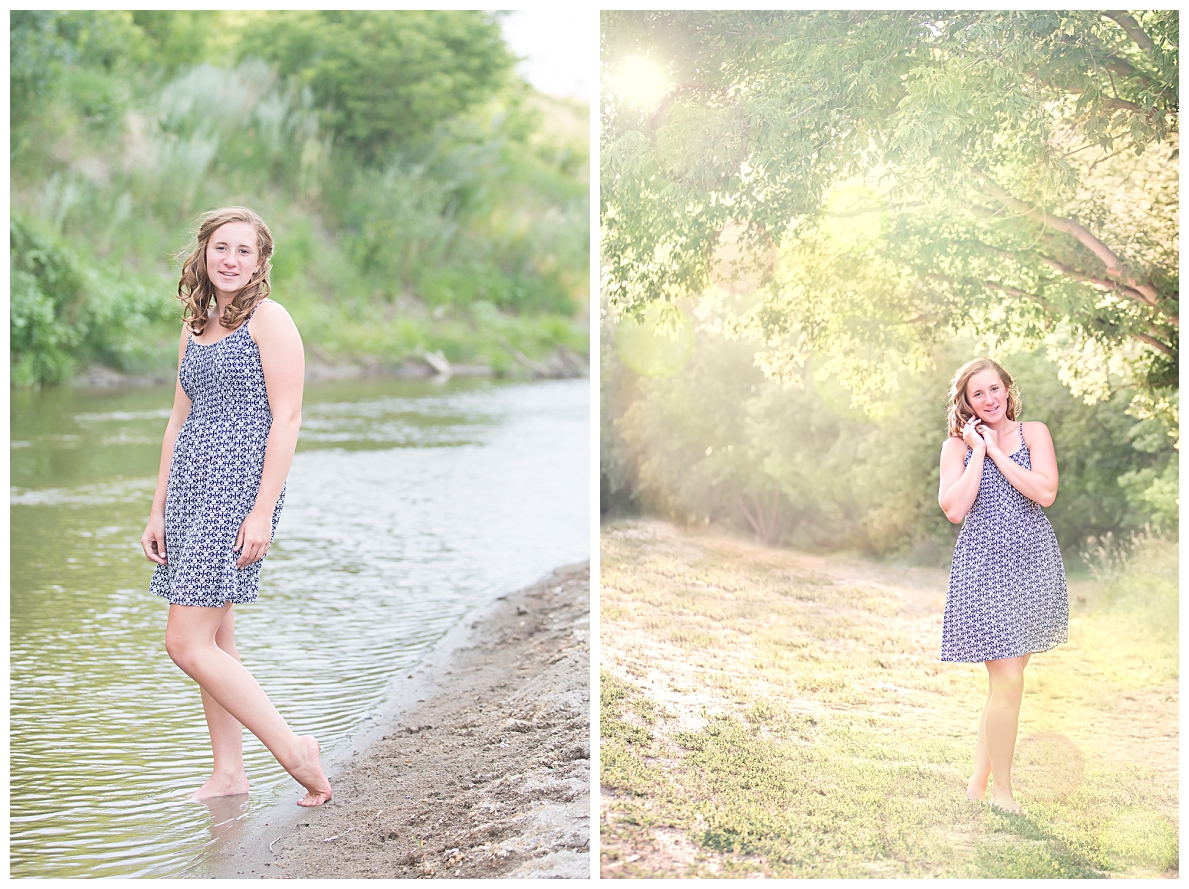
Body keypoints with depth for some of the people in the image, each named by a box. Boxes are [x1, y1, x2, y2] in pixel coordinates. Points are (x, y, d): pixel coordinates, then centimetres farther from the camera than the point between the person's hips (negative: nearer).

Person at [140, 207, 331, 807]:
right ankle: (228, 773, 18)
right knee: (213, 641, 10)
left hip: (239, 485, -8)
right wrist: (158, 510, 16)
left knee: (187, 644, -12)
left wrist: (263, 512, -18)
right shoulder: (194, 327, 16)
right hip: (192, 487, 8)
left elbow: (287, 417, -13)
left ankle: (294, 751, -5)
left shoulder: (268, 319, -7)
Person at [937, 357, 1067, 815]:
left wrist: (996, 450, -9)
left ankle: (979, 781, 20)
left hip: (1034, 560, 3)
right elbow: (954, 510, -11)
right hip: (985, 564, -3)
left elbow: (1046, 492, -10)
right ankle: (1001, 792, 4)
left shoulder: (1034, 433, 6)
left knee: (1007, 676, 8)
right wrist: (977, 452, -9)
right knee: (1007, 681, -9)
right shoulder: (957, 446, 2)